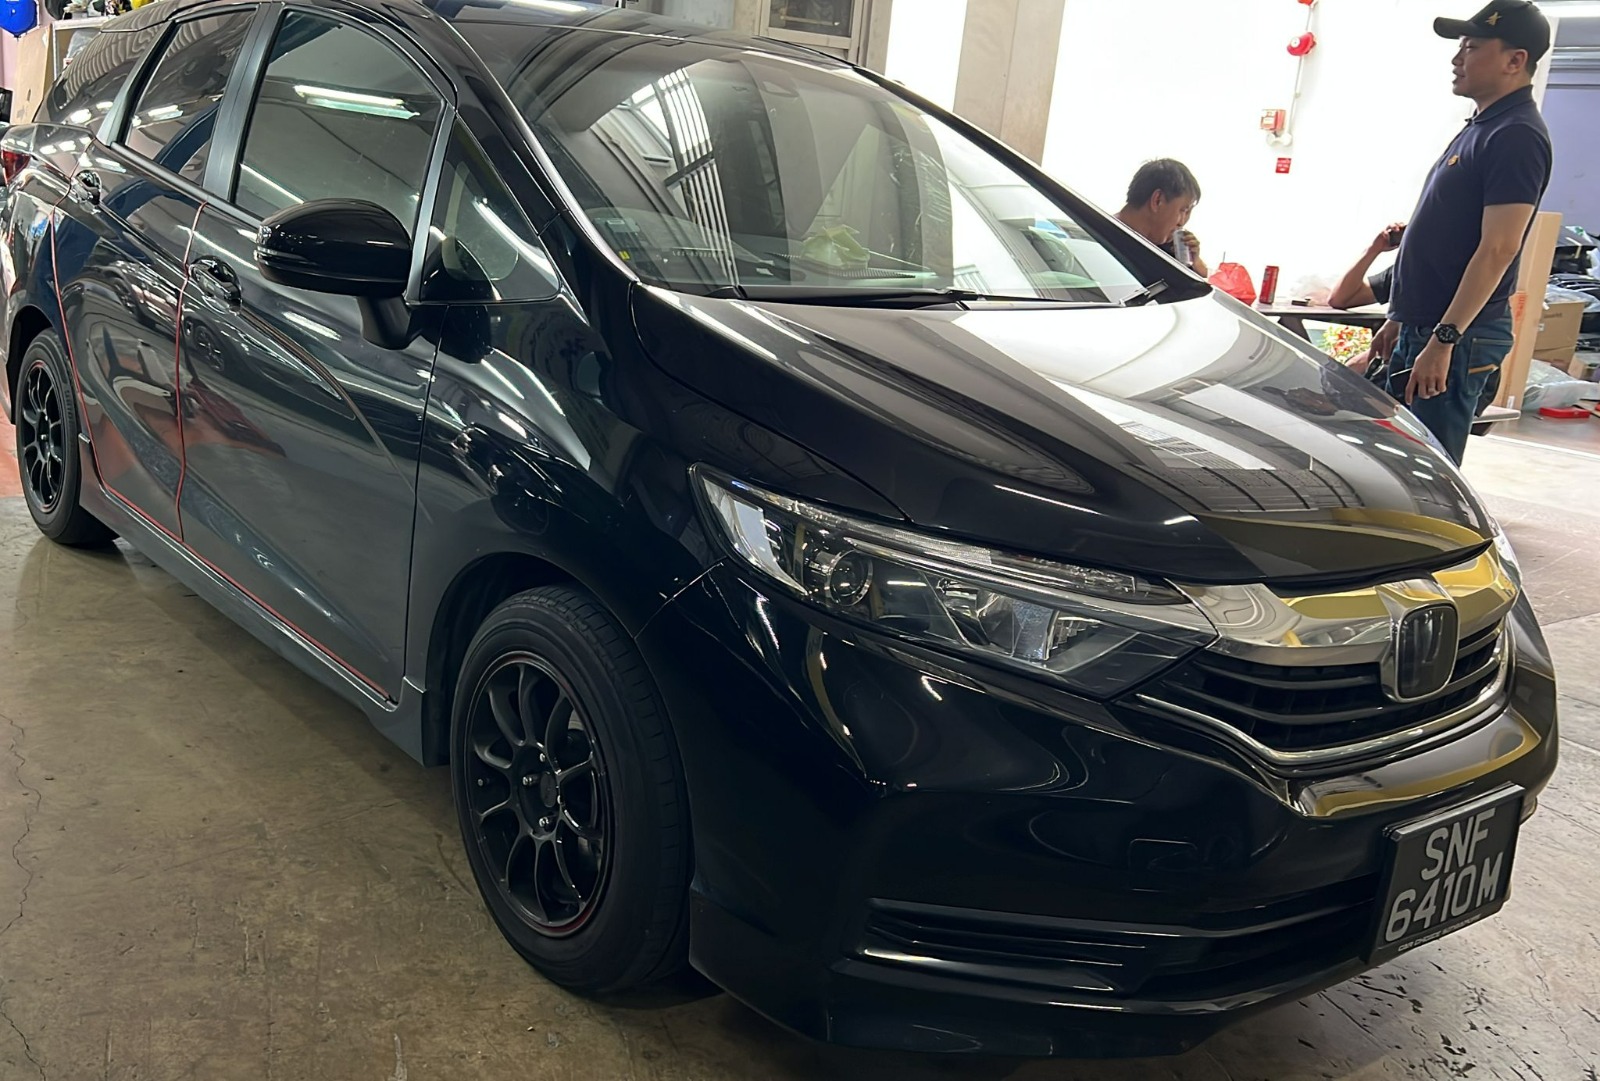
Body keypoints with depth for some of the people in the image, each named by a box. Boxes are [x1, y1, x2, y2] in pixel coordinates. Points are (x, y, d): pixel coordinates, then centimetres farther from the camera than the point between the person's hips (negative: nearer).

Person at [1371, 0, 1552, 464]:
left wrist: (1444, 339, -26)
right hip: (1421, 328, 10)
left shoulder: (1516, 136, -14)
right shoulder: (1480, 127, 18)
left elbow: (1498, 250, -22)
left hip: (1458, 338, -10)